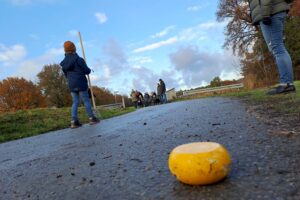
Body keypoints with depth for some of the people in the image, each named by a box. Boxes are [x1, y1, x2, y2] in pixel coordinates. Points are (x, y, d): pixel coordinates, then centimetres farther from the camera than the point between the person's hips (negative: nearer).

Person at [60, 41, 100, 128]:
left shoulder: (64, 63, 7)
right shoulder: (79, 59, -10)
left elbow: (66, 75, 15)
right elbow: (87, 71, -8)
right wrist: (89, 69, 15)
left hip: (71, 85, 5)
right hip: (81, 84, -5)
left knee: (75, 102, 6)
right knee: (86, 101, 2)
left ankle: (74, 121, -1)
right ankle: (92, 118, 6)